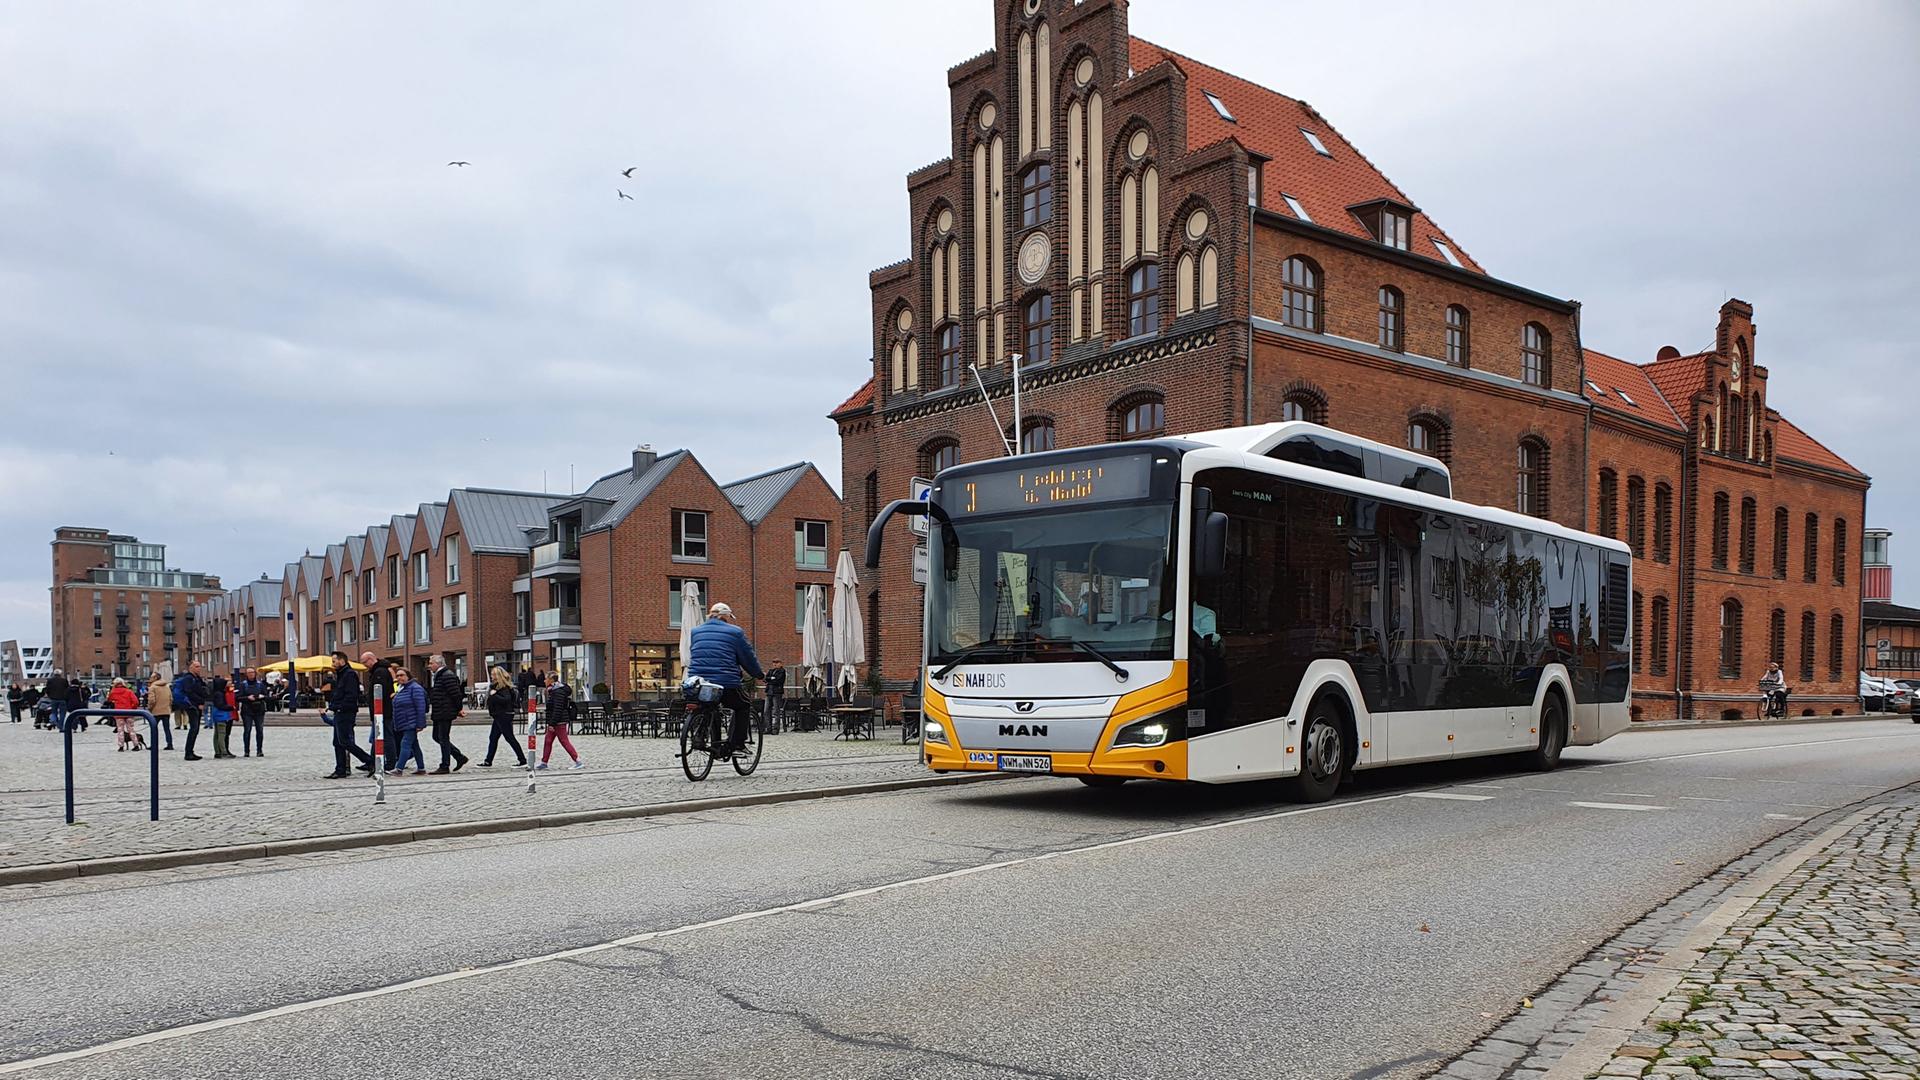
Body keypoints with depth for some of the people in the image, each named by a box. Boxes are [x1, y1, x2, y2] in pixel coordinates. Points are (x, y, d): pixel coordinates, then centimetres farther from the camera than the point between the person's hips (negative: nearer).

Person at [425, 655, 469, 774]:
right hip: (438, 714, 10)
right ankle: (460, 757, 19)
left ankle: (445, 767, 3)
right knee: (437, 737, 13)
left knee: (443, 738, -4)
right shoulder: (438, 676, 17)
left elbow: (456, 694, -20)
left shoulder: (447, 676, -17)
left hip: (446, 714, -10)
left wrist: (459, 709, -14)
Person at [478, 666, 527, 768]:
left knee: (510, 738, -7)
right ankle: (488, 762, 19)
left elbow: (506, 700, -28)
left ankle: (523, 761, -3)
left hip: (504, 716, -10)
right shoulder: (497, 686, 14)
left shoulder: (504, 688, -16)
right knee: (493, 738, 13)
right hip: (499, 717, 10)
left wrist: (494, 695, -25)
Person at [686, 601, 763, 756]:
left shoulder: (695, 631, 16)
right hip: (726, 685, -4)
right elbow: (749, 659, 8)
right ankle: (736, 744, 9)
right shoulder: (735, 632, 3)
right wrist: (758, 674, 25)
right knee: (742, 706, 20)